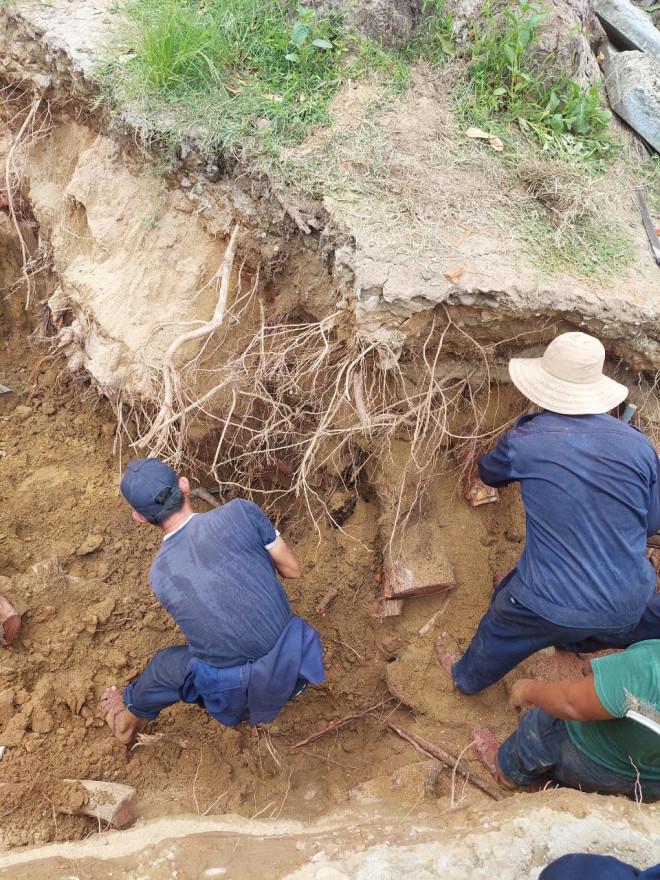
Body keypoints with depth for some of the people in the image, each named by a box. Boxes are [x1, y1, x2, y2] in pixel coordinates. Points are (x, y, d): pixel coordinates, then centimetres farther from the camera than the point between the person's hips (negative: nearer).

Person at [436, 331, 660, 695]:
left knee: (500, 634, 28)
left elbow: (489, 473, 7)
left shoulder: (525, 441, -16)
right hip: (629, 604, 3)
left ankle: (466, 676, 54)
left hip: (552, 604, -2)